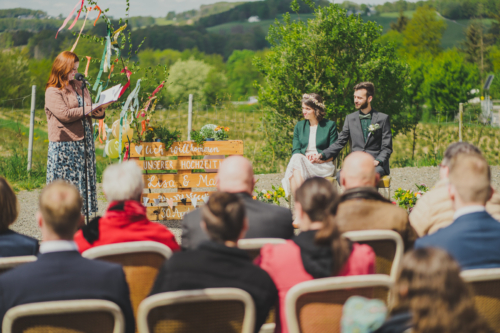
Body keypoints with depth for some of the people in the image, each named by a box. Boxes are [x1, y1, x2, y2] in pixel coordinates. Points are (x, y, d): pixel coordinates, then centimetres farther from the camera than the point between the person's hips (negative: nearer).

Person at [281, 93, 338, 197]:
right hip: (302, 163, 3)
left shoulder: (330, 125, 9)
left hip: (323, 166, -3)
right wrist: (305, 158, -12)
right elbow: (295, 150, 11)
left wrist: (319, 158, -16)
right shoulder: (299, 126, 20)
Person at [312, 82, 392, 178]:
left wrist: (377, 161, -15)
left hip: (376, 164, -2)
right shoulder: (350, 118, 17)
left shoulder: (383, 118, 8)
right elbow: (339, 143, 14)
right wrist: (322, 155, -3)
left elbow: (387, 148, 5)